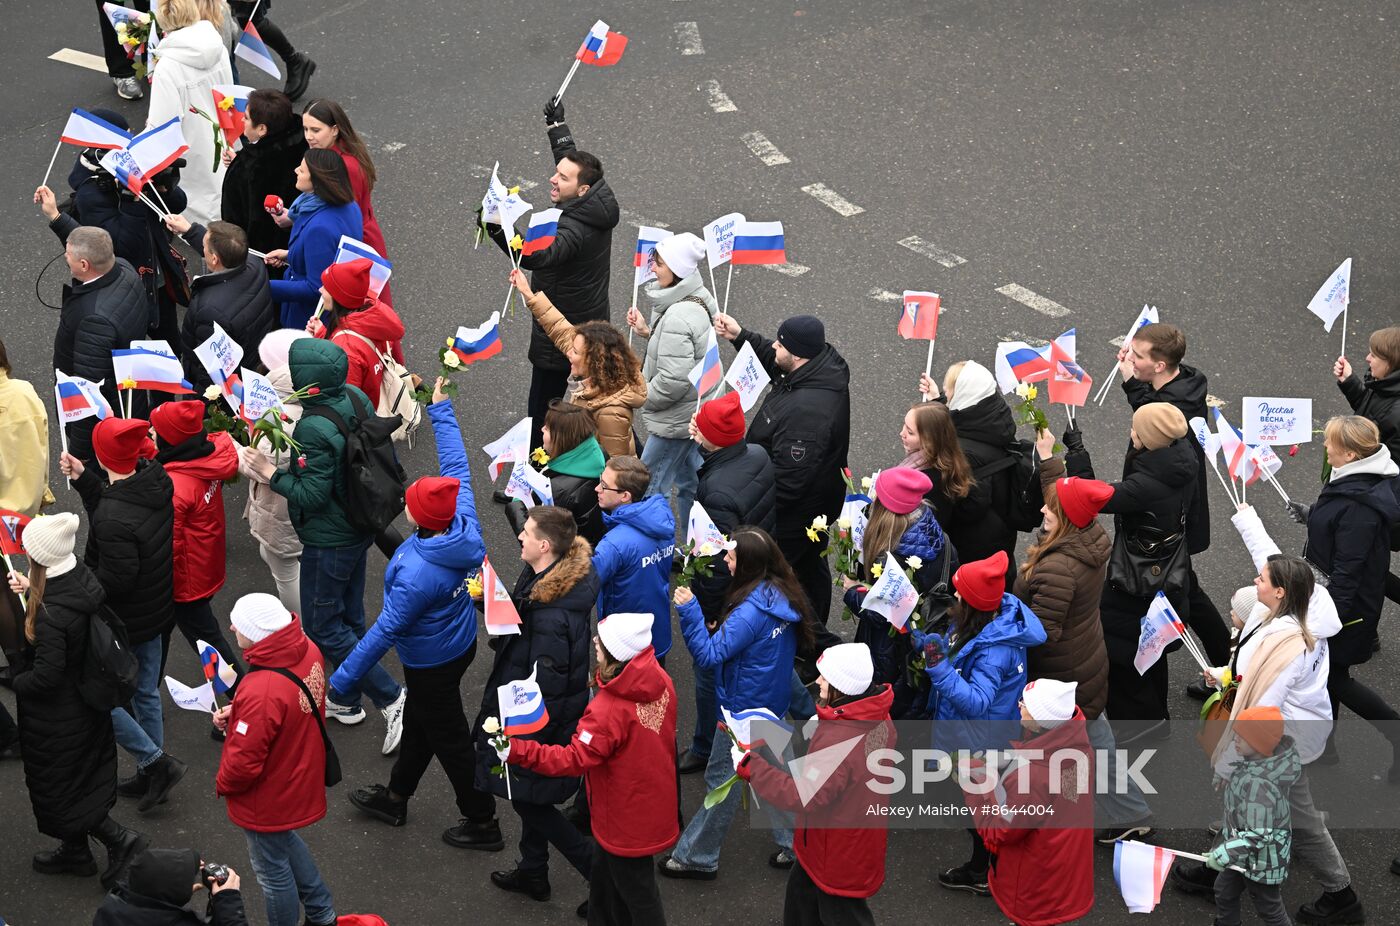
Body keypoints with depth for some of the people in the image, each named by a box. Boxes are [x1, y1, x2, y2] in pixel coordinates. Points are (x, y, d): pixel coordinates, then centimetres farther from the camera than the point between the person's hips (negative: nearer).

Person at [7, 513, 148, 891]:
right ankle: (76, 851, 42)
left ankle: (120, 839, 13)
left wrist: (16, 682, -12)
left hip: (57, 716, -9)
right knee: (80, 779, 25)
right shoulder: (83, 578, -11)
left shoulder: (49, 613, -35)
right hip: (87, 702, 9)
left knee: (58, 789, 13)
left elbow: (46, 676, -29)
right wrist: (34, 589, 9)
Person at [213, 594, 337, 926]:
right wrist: (237, 713, -5)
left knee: (273, 871, 16)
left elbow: (243, 763, -30)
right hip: (301, 781, 9)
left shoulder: (261, 693, -41)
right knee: (286, 841, 33)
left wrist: (223, 784, -8)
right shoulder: (307, 651, -16)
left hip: (267, 800, -8)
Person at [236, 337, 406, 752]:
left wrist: (269, 472, -16)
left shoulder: (314, 429, -31)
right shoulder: (355, 398, -6)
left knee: (322, 627, 6)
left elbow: (312, 496, -27)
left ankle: (390, 698, 6)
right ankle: (346, 702, 38)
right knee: (349, 616, 22)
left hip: (328, 542, -9)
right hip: (359, 528, 9)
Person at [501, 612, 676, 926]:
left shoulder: (608, 710, -34)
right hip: (655, 803, 8)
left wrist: (518, 752, -30)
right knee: (604, 875, 27)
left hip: (628, 821, -8)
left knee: (636, 892, 13)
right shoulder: (660, 681, -11)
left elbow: (574, 760, -30)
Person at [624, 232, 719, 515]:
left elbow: (673, 381, -30)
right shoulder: (699, 299, 2)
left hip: (674, 422, -10)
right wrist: (648, 332, 3)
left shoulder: (678, 318, -30)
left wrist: (642, 396, -13)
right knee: (689, 483, 23)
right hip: (696, 412, 10)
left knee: (650, 489, 2)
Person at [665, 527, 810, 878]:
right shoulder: (783, 595, -3)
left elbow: (708, 655, -27)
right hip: (774, 701, 8)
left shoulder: (751, 613, -29)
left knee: (722, 781, 5)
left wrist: (689, 611, -30)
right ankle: (794, 843, 29)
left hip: (744, 710, -8)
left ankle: (696, 857, 18)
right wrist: (723, 630, 1)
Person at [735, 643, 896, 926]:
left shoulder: (837, 740, -37)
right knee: (801, 899, 27)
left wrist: (749, 765, -30)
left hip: (838, 852, -9)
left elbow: (803, 797, -37)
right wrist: (819, 731, 5)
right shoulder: (878, 717, -8)